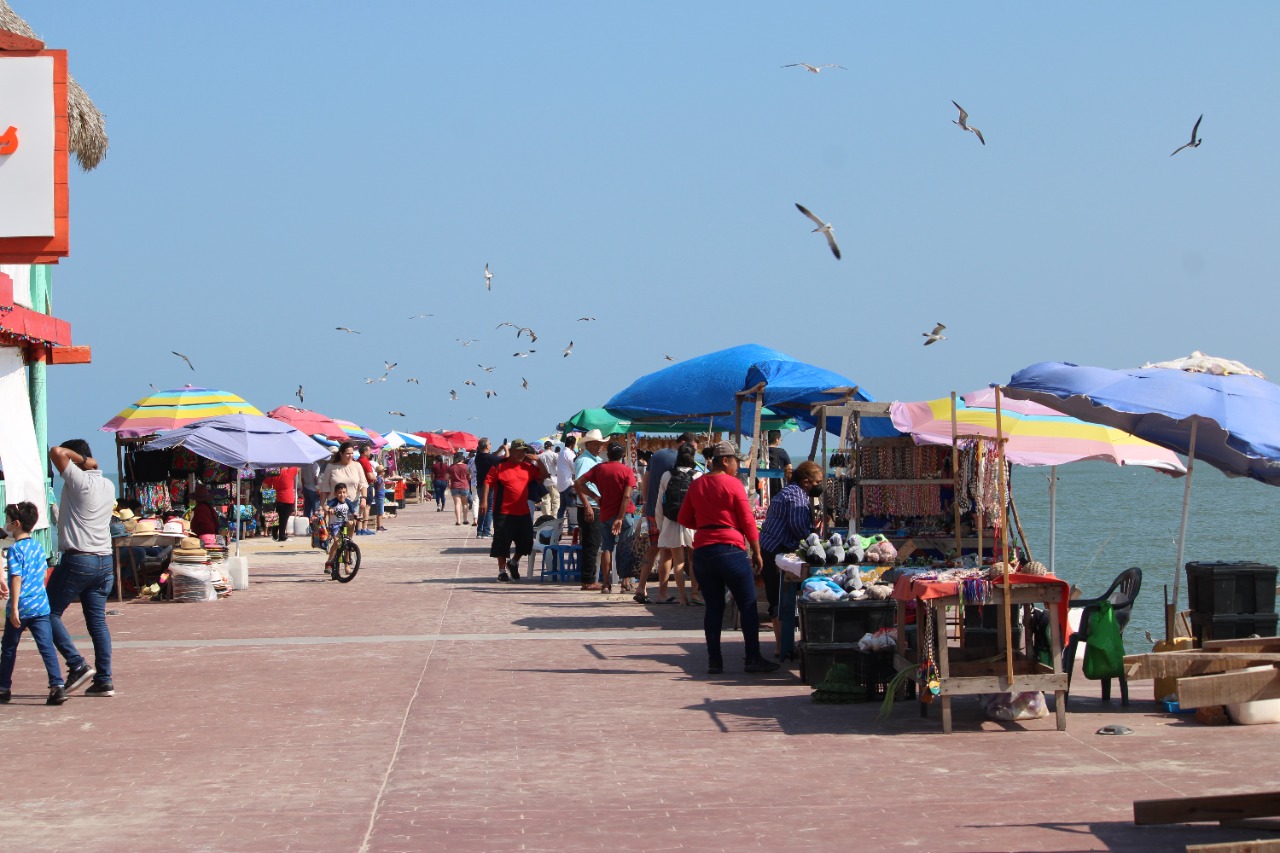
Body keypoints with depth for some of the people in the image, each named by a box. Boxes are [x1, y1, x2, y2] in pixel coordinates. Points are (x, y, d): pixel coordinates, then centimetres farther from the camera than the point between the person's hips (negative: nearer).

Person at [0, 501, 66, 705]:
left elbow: (17, 579, -16)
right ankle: (57, 686, -15)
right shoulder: (39, 548, 11)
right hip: (40, 607, 5)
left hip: (20, 608, -5)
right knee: (47, 647, -2)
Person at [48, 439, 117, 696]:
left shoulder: (79, 480, -11)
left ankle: (77, 665, -6)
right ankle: (104, 680, 4)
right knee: (97, 621, 8)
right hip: (104, 560, 7)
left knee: (49, 613, 4)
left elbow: (57, 452, -18)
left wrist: (83, 459, -6)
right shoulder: (107, 485, 12)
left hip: (77, 560, -7)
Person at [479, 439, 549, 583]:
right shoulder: (500, 466, -5)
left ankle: (514, 563, 33)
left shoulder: (527, 467, 10)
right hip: (504, 513, -5)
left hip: (523, 513, 5)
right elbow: (487, 483, -8)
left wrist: (538, 460, 1)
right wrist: (484, 501, -17)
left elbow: (543, 476, 15)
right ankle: (502, 572, 12)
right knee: (502, 542, 0)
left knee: (526, 542, 8)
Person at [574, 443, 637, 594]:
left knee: (606, 548, 8)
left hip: (605, 513, 3)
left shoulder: (598, 468, 4)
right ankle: (626, 582, 0)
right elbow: (626, 496, -15)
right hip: (622, 513, -3)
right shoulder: (627, 471, -5)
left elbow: (578, 483, -2)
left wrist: (586, 504, 2)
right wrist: (620, 518, -16)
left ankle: (606, 583, 3)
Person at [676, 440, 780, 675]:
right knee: (748, 607, 2)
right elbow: (748, 521, -6)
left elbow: (684, 519, 14)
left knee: (713, 607, 9)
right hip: (730, 550, -5)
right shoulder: (733, 484, -6)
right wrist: (756, 553, 1)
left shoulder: (696, 485, 9)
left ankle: (714, 661, 6)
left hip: (702, 550, 6)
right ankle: (753, 659, 1)